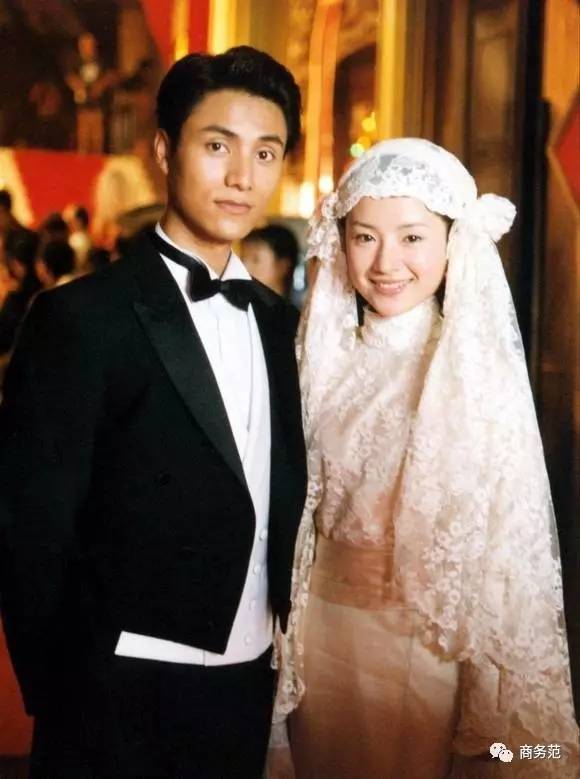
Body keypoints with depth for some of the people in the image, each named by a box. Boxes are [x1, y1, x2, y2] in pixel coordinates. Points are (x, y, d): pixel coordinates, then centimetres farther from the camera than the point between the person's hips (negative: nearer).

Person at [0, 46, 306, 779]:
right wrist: (65, 700, -6)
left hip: (251, 688, 6)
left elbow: (282, 504, 10)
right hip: (127, 700, -5)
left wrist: (287, 644, 4)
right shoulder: (83, 319, -14)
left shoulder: (279, 323, 6)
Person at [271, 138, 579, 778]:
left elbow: (504, 549, -11)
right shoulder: (325, 357, 0)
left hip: (428, 647, -4)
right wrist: (285, 645, 6)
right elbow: (302, 505, 7)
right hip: (321, 637, 4)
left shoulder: (480, 372, -13)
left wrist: (492, 726, -11)